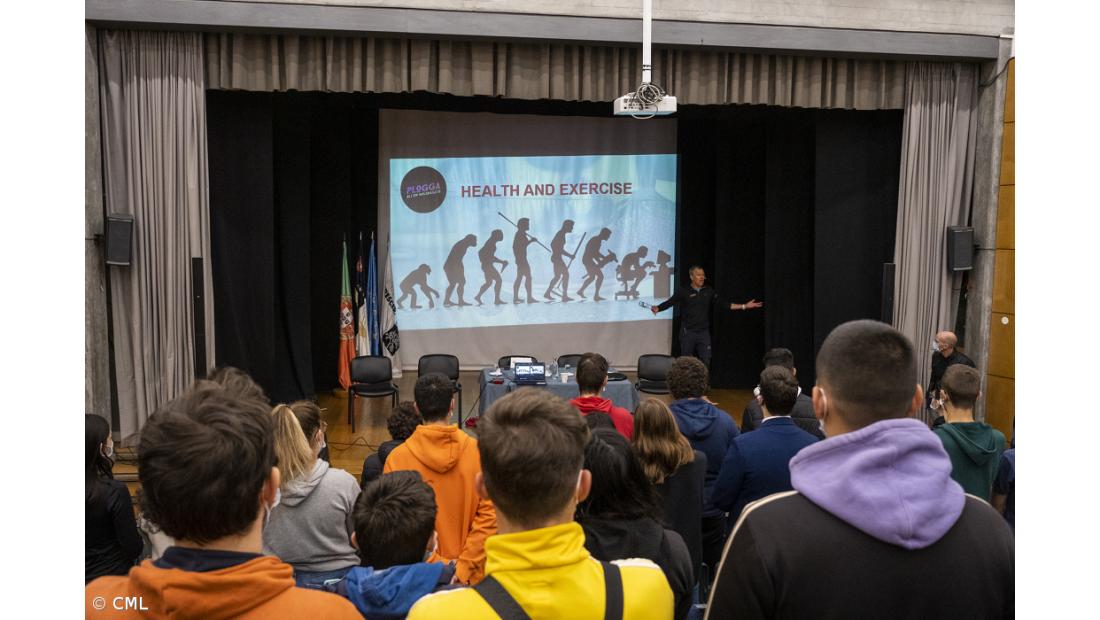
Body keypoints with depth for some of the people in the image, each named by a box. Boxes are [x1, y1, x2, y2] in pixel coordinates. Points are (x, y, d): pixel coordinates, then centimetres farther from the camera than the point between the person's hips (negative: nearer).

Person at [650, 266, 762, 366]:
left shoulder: (708, 291, 7)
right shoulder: (683, 291, -5)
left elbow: (723, 304, 8)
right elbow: (670, 302, -17)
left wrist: (744, 306, 4)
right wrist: (657, 308, -38)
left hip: (704, 333, 3)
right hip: (688, 332, -3)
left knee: (705, 362, 3)